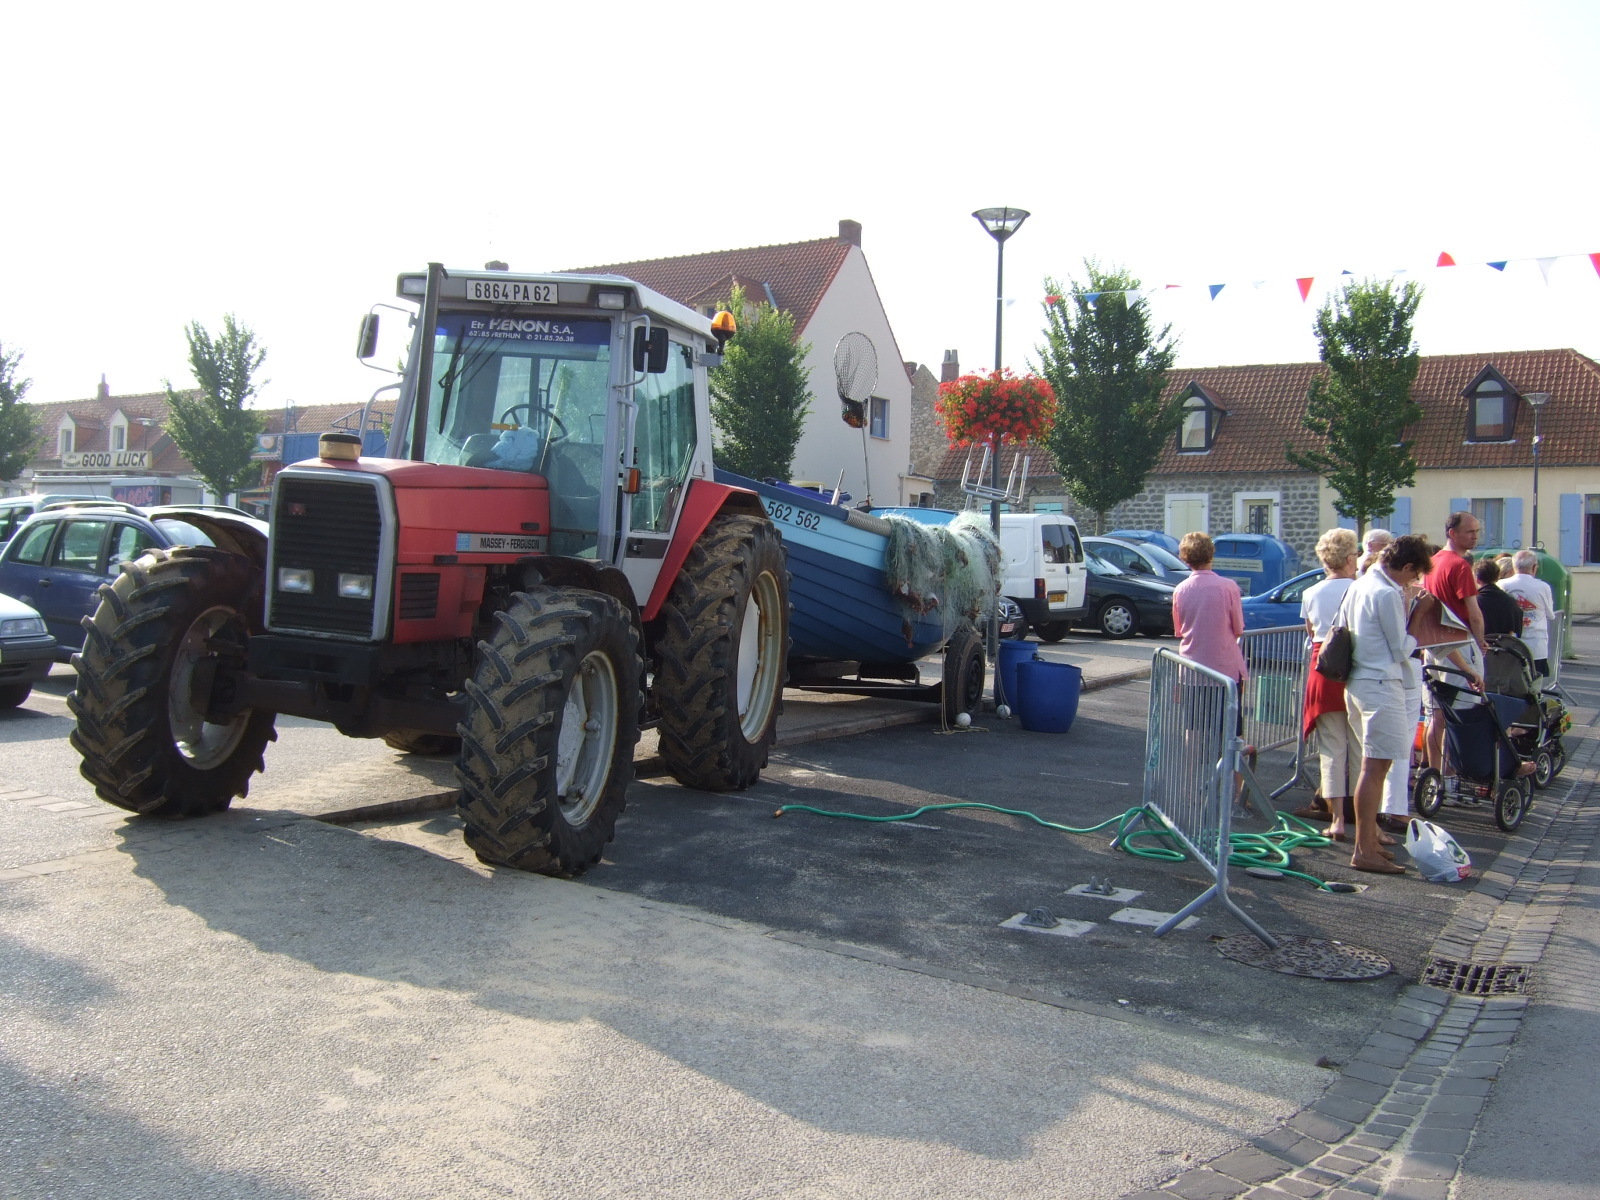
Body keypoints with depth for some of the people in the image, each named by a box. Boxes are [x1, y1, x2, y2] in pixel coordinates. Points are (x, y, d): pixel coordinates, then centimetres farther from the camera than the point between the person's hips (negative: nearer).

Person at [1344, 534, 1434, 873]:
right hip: (1381, 684, -10)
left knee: (1373, 764, 19)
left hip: (1357, 681, 10)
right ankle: (1364, 852, -7)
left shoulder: (1360, 585, 12)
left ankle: (1369, 837, 27)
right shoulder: (1388, 594, -16)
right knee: (1376, 766, -8)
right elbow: (1401, 649, -12)